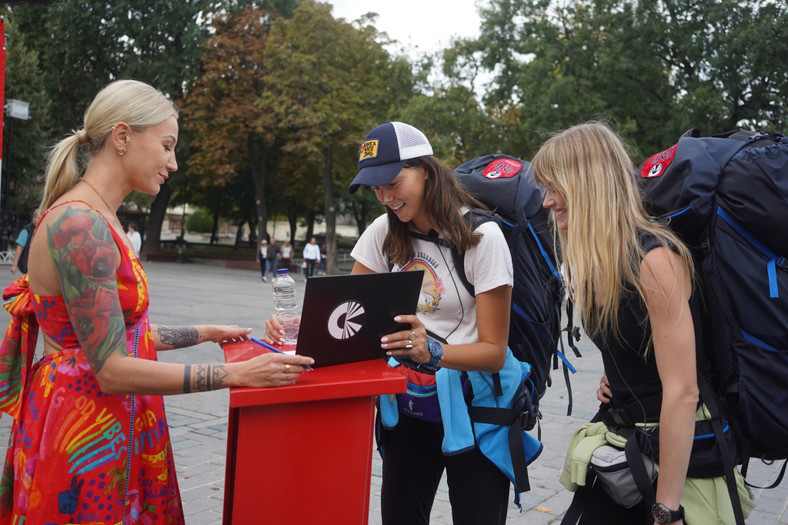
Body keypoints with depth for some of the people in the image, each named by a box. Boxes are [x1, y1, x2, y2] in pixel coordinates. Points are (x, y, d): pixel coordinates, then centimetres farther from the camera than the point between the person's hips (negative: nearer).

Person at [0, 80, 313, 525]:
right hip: (82, 428, -9)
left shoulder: (98, 221, 9)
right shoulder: (80, 225, -22)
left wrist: (207, 333, 16)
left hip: (114, 428, 9)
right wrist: (237, 374, -23)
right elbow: (112, 368, -24)